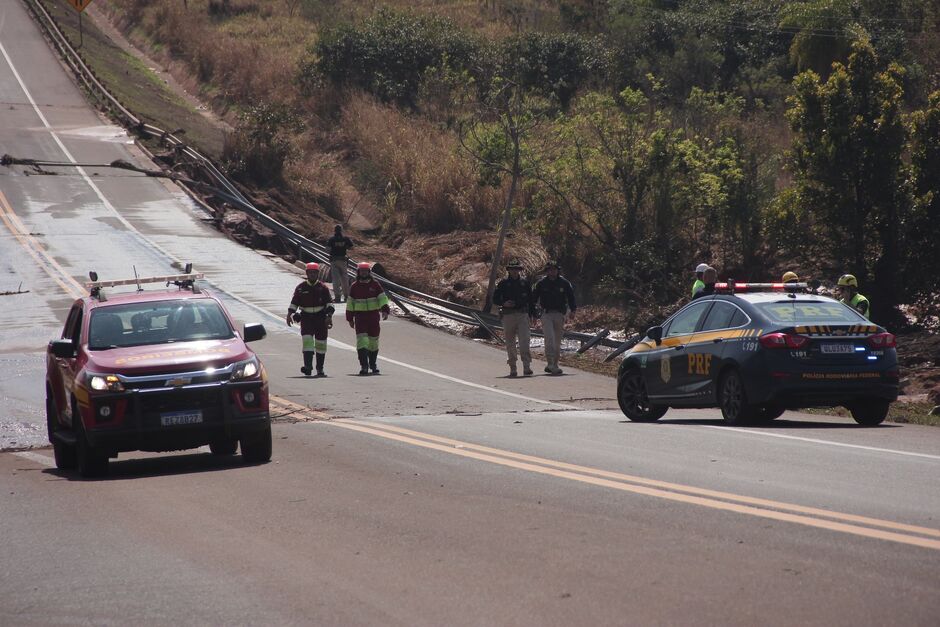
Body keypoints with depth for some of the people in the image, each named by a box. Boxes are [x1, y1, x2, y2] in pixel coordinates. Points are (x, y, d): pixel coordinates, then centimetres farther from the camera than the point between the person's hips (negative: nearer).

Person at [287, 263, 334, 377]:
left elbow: (329, 303, -2)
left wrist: (329, 316, -15)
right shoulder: (301, 288, 6)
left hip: (321, 319, 0)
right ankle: (308, 366, -25)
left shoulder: (323, 288, 2)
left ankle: (320, 369, 16)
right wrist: (289, 315, -5)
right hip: (306, 318, 0)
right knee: (307, 340, -18)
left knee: (321, 343, 7)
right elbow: (294, 303, 8)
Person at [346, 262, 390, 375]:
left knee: (373, 340, 9)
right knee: (362, 339, -13)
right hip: (360, 316, -1)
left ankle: (373, 364, 25)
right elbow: (350, 303, 10)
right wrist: (350, 318, 8)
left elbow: (383, 298, -2)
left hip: (373, 315, 1)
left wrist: (385, 310, -17)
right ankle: (364, 365, -15)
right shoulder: (354, 286, 5)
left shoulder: (375, 284, 3)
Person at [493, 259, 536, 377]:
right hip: (508, 316, 0)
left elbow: (531, 299, 15)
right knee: (510, 344, 4)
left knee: (524, 341, -13)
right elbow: (495, 298, 6)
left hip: (522, 315, 0)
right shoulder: (503, 284, 5)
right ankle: (513, 368, 12)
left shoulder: (525, 283, 9)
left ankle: (526, 366, -17)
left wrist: (532, 314, 10)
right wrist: (504, 303, -13)